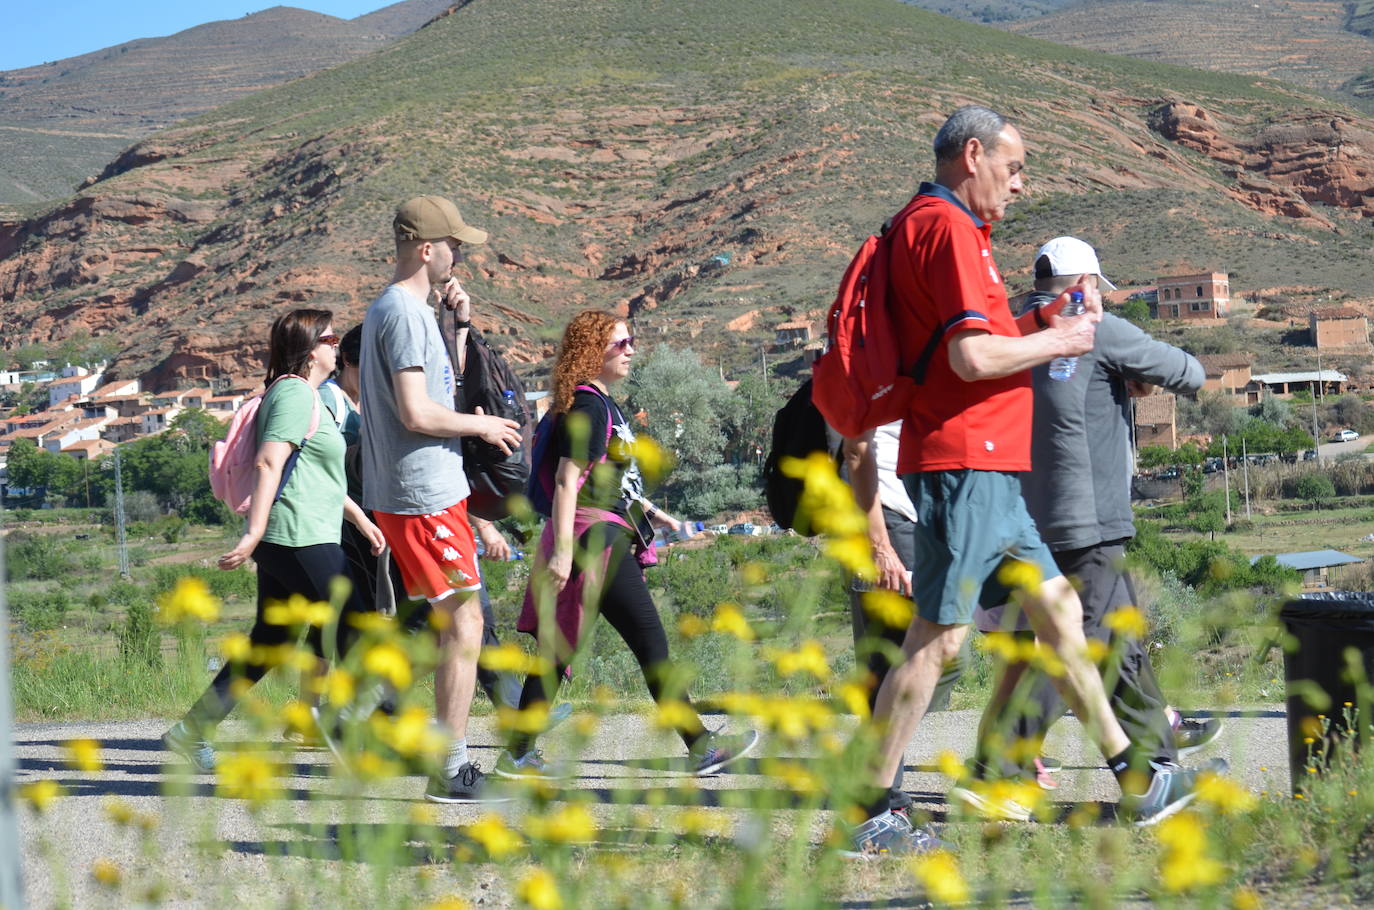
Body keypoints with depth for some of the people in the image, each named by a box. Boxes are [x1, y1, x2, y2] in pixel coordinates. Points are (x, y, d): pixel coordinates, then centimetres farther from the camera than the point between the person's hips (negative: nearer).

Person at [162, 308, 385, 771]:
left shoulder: (304, 395, 22)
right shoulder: (296, 394, -11)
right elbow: (269, 464, -21)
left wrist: (361, 519, 34)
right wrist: (255, 532, -27)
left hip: (281, 541, 10)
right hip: (301, 539, -10)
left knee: (268, 641, 11)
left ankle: (192, 730, 12)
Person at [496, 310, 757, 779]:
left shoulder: (603, 404, 18)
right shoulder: (588, 406, -13)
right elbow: (567, 480, -20)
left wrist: (653, 513, 30)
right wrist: (563, 549, -25)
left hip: (608, 538, 10)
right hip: (594, 536, -10)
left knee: (559, 649, 10)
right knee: (651, 643, -5)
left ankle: (517, 754, 11)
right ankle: (700, 746, -1)